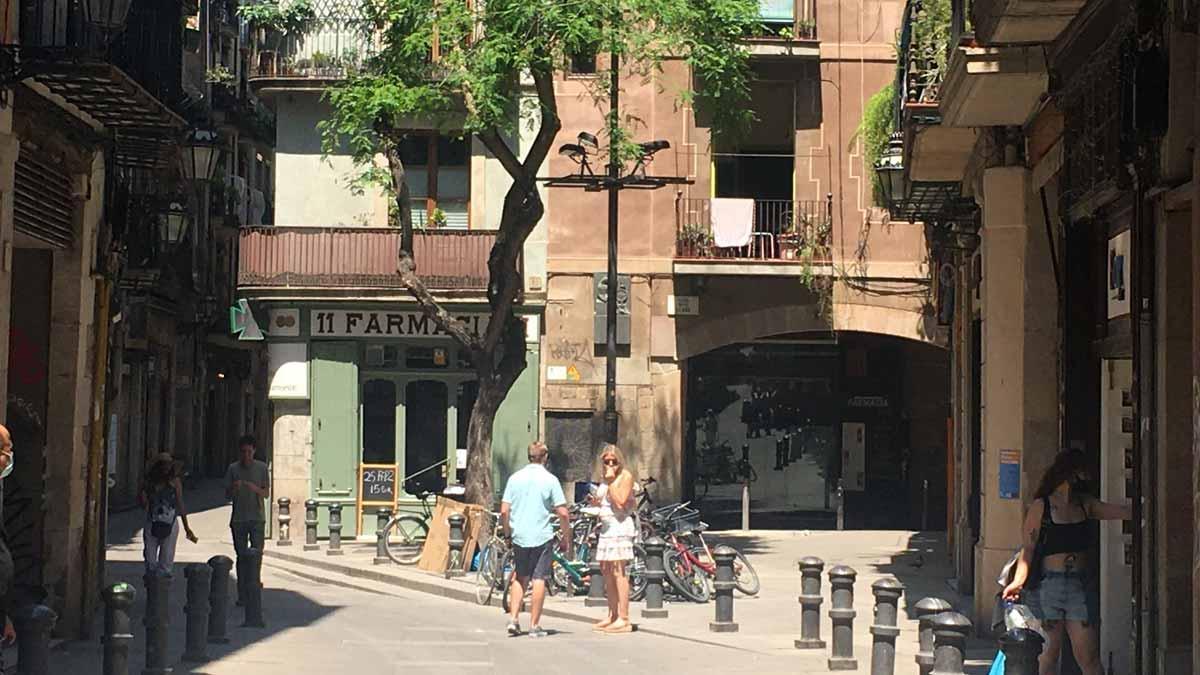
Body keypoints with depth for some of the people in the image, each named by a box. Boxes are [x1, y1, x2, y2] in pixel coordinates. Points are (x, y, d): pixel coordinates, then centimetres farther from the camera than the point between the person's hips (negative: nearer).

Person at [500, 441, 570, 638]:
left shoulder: (515, 478, 3)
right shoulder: (550, 480, -6)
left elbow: (504, 511, 0)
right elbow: (563, 513, -8)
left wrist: (507, 532, 14)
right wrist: (566, 538, 3)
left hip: (519, 536, 3)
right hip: (542, 536, -3)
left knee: (519, 578, 16)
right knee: (539, 580, 2)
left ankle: (513, 619, 7)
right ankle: (534, 625, 4)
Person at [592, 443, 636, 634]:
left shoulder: (625, 476, -7)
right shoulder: (604, 477, 18)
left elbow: (620, 502, -18)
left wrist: (611, 481, -15)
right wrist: (596, 501, 10)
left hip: (620, 526, -9)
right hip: (606, 526, 9)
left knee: (618, 570, -12)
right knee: (606, 570, 9)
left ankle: (623, 620, -13)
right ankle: (612, 615, 17)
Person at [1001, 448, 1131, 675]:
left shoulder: (1085, 504, 13)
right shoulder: (1041, 507, -1)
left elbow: (1123, 513, 8)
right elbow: (1028, 548, -5)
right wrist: (1019, 580, -17)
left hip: (1080, 585, 3)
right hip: (1048, 585, -3)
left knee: (1088, 656, -2)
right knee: (1050, 650, 2)